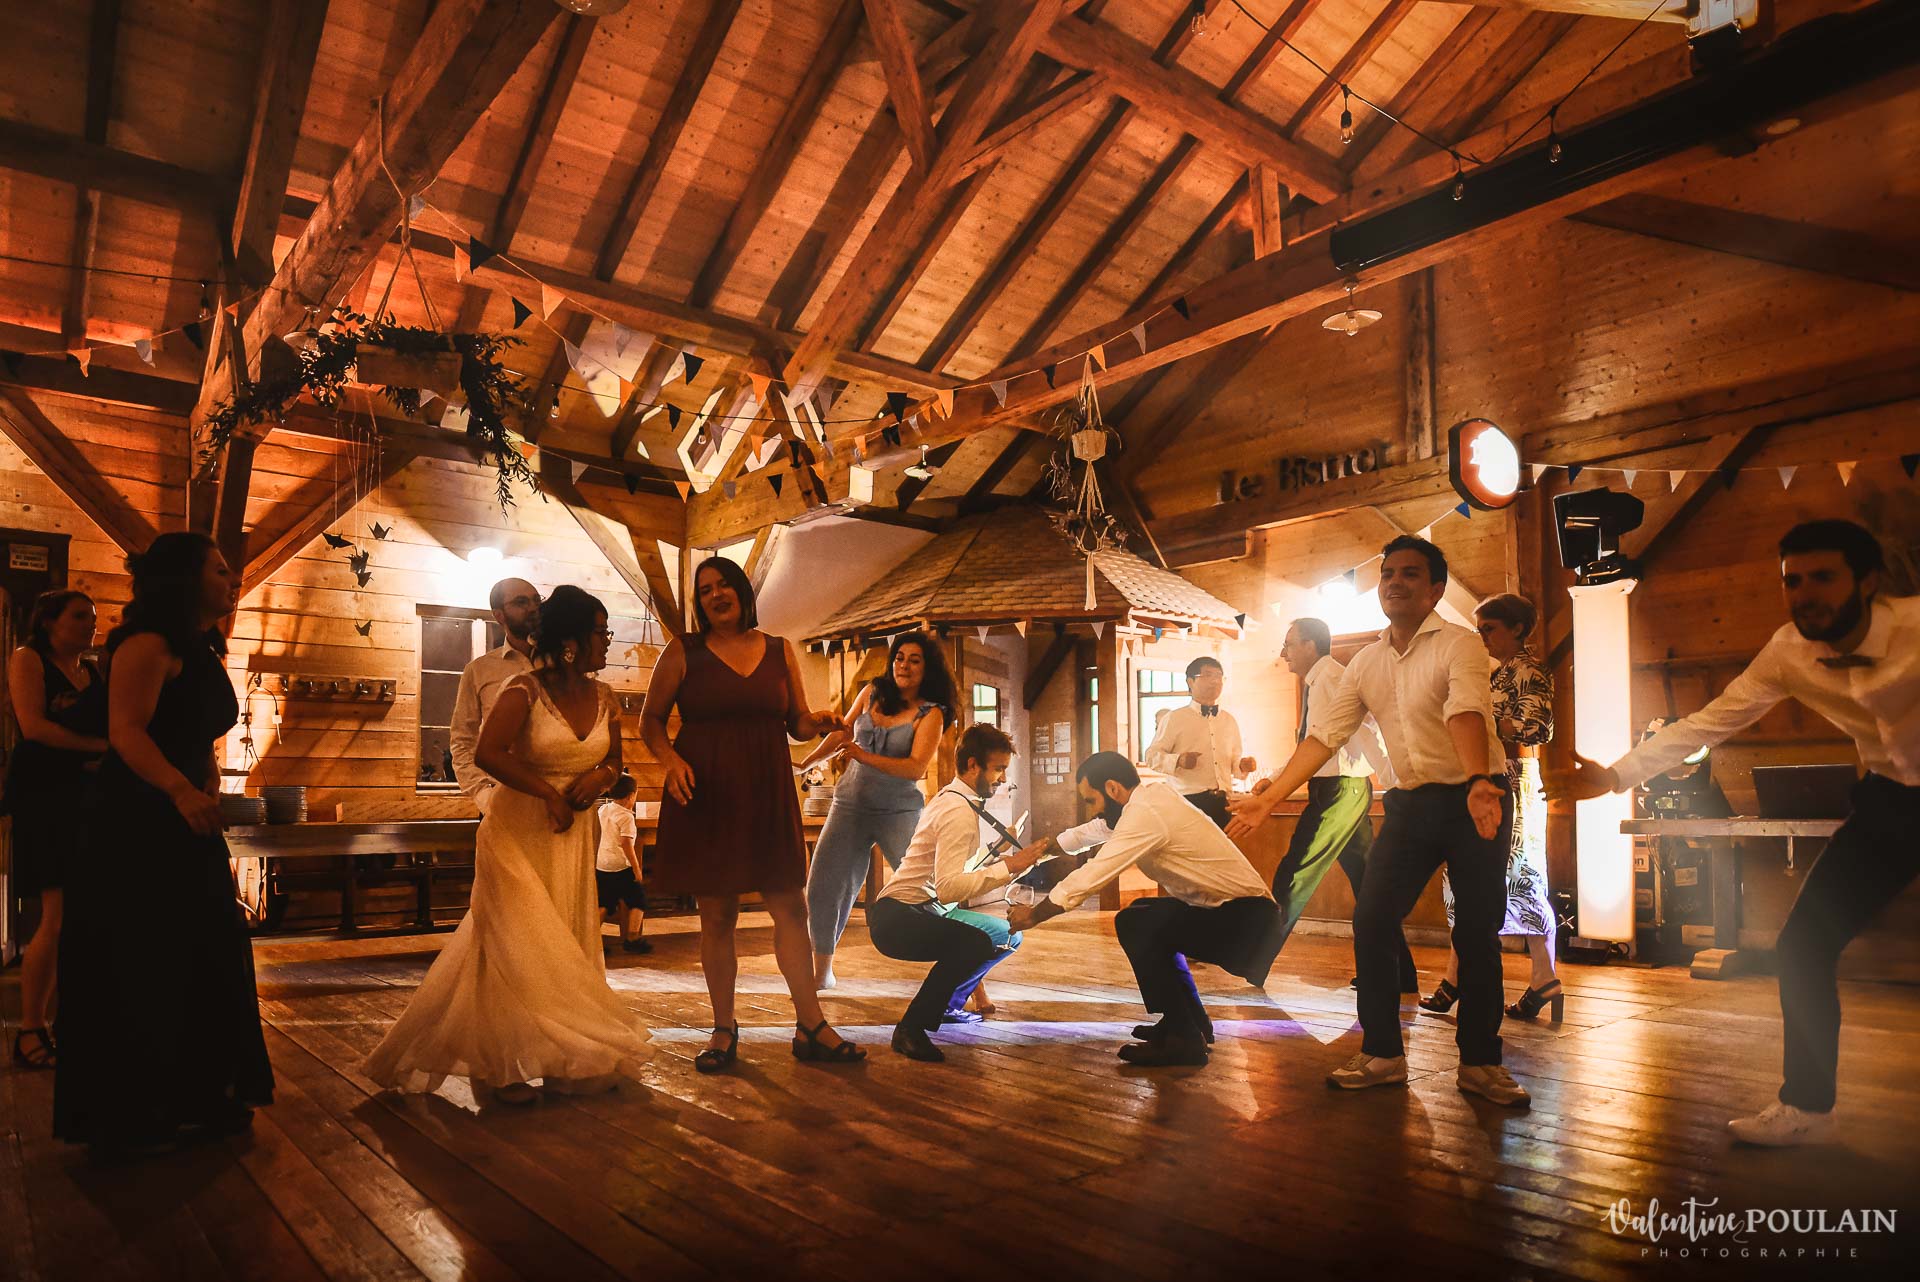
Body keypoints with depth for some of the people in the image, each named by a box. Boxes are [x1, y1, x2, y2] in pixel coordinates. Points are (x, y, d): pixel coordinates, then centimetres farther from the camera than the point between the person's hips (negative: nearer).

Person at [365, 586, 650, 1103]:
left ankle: (567, 1061, 18)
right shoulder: (524, 691, -14)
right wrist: (549, 793, -21)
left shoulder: (604, 699, 3)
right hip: (518, 828, -5)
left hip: (572, 833, 6)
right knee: (516, 943, -2)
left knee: (569, 943, 8)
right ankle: (504, 1066, 9)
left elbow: (615, 761, 15)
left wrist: (600, 776, -8)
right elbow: (487, 754, -24)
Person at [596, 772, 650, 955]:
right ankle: (633, 938, 2)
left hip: (601, 865, 7)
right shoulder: (626, 816, -15)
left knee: (605, 904, 15)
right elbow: (627, 846, -19)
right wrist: (637, 869, -14)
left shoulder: (603, 809, 6)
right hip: (620, 866, -7)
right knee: (638, 900, 6)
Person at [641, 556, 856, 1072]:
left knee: (791, 908, 1)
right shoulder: (683, 652, 4)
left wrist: (817, 722, -9)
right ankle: (723, 1032, 16)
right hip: (705, 796, -2)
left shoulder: (780, 651, 10)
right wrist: (670, 760, -12)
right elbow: (650, 720, 6)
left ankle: (811, 1028, 9)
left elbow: (796, 721, 14)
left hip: (768, 796, 2)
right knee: (717, 916, 3)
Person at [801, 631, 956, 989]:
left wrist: (865, 757, -27)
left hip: (898, 810, -4)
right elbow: (842, 733, 20)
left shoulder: (930, 714, -6)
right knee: (821, 888, 2)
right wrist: (804, 763, 18)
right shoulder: (872, 691, 6)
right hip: (850, 804, 4)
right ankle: (821, 972, 19)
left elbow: (916, 768, -19)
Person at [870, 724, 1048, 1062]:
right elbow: (948, 887, -30)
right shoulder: (960, 812, -19)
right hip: (896, 917, -11)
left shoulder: (951, 798, 14)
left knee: (1007, 935, 15)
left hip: (928, 911, 11)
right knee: (975, 942, -35)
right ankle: (911, 1028, -22)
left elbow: (960, 871, 16)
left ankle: (944, 1006, 24)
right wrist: (1008, 866, -27)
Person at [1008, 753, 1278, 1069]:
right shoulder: (1150, 794, 6)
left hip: (1245, 918, -10)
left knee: (1135, 924, -19)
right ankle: (1193, 1023, 25)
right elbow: (1089, 832, 21)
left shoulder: (1145, 815, -21)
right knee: (1146, 919, 20)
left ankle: (1184, 1039, -8)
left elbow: (1088, 877, -19)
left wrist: (1034, 915, -6)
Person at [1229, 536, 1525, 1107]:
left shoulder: (1458, 644, -10)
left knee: (1477, 933, 0)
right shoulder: (1366, 663, 7)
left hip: (1474, 800, -5)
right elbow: (1325, 734, 5)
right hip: (1410, 803, 5)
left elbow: (1465, 712, -29)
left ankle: (1480, 1061, 16)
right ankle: (1382, 1053, 11)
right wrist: (1269, 797, -1)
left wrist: (1478, 783, -46)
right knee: (1371, 922, -2)